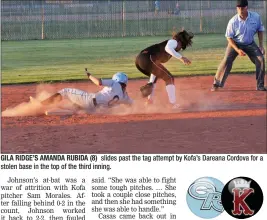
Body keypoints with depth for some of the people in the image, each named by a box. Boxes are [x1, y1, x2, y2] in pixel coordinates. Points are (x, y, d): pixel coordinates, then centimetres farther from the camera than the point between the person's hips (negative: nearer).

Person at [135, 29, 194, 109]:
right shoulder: (173, 42, 10)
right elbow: (168, 48, -18)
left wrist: (151, 84, 34)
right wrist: (181, 57, -20)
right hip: (148, 58, -10)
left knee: (154, 75, 37)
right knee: (169, 78, 0)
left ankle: (149, 99, 34)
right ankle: (173, 104, -6)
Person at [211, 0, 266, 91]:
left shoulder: (256, 17, -18)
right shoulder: (233, 21, -24)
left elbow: (260, 30, 0)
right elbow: (229, 37, -14)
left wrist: (261, 45, -6)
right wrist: (237, 50, -23)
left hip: (250, 44, 2)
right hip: (235, 44, -2)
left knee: (260, 60, -10)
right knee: (226, 61, -17)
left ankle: (260, 85, 2)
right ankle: (216, 84, -7)